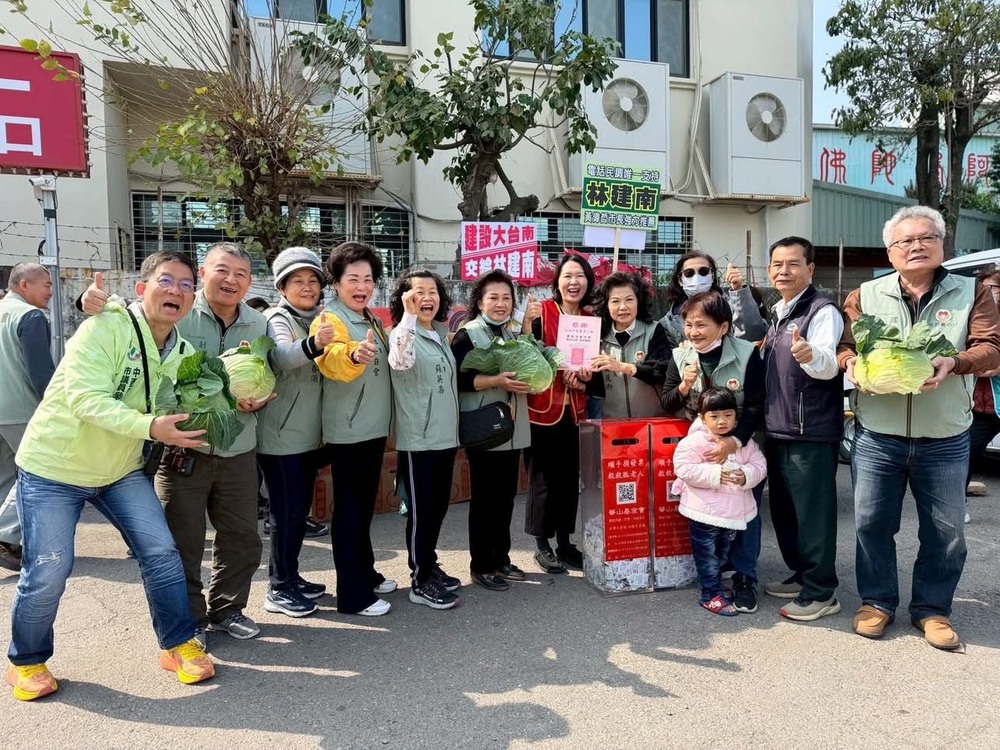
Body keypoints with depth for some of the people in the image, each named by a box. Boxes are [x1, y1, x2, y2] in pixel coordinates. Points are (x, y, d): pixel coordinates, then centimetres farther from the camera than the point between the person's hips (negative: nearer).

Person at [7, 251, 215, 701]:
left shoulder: (182, 353, 0)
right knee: (48, 571, -1)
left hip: (121, 469, 6)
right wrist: (150, 426, -43)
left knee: (161, 552, -2)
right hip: (53, 466, -5)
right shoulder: (106, 326, -22)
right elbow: (85, 398, -31)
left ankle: (179, 646, 15)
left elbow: (183, 412, 3)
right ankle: (26, 662, 26)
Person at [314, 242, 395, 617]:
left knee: (364, 508, 18)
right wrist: (353, 355, -56)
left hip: (373, 428, 9)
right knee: (349, 510, -1)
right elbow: (332, 363, -37)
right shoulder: (330, 319, -14)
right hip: (347, 432, -8)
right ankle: (353, 594, 8)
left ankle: (366, 574, 32)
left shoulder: (372, 319, 12)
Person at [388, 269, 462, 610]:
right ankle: (420, 583, 13)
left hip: (445, 435, 8)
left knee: (439, 506, 17)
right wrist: (409, 314, -36)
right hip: (417, 439, -8)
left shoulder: (442, 334, 11)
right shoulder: (402, 333, -11)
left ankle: (430, 566, 33)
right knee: (421, 510, 1)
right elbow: (400, 363, -36)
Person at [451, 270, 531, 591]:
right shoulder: (467, 334, -7)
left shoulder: (515, 334, 14)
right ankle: (481, 566, 13)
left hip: (514, 429, 7)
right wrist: (497, 381, -23)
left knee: (506, 497, 13)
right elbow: (458, 378, -17)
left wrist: (529, 381, 0)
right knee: (484, 499, 1)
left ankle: (501, 559, 26)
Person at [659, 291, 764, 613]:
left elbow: (755, 407, -19)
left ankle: (744, 577, 8)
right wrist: (683, 386, -25)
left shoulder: (747, 354, -17)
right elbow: (667, 405, -4)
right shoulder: (680, 355, -8)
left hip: (741, 444, -3)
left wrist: (734, 442, -32)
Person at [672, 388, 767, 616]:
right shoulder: (694, 441, -16)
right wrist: (716, 474, -25)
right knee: (707, 554, 4)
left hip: (735, 510, 6)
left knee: (723, 552, 22)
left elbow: (759, 465, 2)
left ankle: (713, 582, 39)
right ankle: (712, 595, 14)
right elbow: (685, 468, -21)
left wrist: (745, 475, -19)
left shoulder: (744, 441, 2)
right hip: (705, 512, -6)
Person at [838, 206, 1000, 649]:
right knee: (871, 523, 6)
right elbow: (843, 345, 4)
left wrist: (954, 362, -23)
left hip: (946, 441, 0)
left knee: (946, 531, 8)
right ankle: (877, 602, 24)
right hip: (876, 438, 0)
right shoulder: (865, 295, 6)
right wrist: (853, 363, -18)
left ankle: (932, 609, 26)